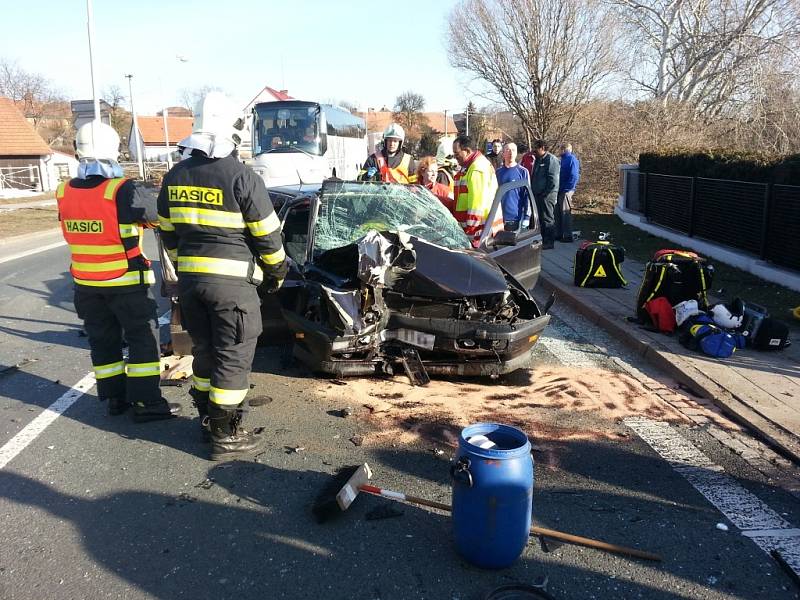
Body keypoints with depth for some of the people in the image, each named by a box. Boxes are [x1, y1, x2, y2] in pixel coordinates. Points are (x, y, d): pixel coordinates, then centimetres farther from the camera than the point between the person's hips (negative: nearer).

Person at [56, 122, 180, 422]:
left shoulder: (65, 193, -2)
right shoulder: (122, 192, -21)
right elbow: (159, 213, -11)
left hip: (86, 282, 6)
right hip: (125, 281, -6)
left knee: (102, 339, 16)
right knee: (142, 337, 3)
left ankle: (114, 397, 26)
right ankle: (146, 402, 4)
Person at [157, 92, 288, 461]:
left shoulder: (175, 176, 8)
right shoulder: (241, 177, -12)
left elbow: (168, 231, 15)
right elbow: (267, 235, -9)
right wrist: (277, 271, 7)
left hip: (189, 278, 7)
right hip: (231, 281, -6)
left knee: (204, 350, 20)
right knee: (234, 358, 3)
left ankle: (207, 416, 32)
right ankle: (225, 435, 10)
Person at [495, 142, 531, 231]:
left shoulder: (523, 172, 0)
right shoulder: (498, 172, 10)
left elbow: (527, 195, -2)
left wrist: (527, 217, -8)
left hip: (517, 218, -3)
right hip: (500, 218, 3)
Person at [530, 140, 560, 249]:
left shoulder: (551, 160, -12)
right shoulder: (538, 160, 16)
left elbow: (553, 180, -17)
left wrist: (545, 193, -19)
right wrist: (533, 190, 12)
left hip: (547, 195, -9)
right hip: (537, 194, 9)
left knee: (547, 219, -3)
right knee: (540, 218, 13)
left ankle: (548, 242, 3)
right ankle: (543, 240, 23)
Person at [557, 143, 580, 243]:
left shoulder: (572, 159, -12)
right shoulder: (563, 159, 17)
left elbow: (574, 176, -19)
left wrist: (567, 189, -19)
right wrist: (557, 188, 13)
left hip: (566, 191, -9)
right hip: (560, 190, 9)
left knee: (565, 213, -5)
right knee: (558, 213, 13)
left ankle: (568, 236, 1)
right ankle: (559, 234, 22)